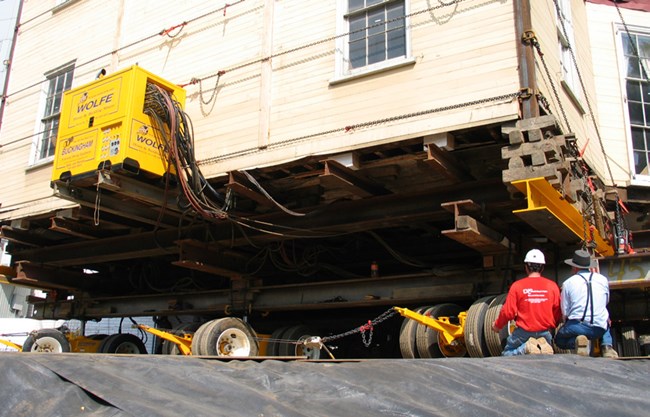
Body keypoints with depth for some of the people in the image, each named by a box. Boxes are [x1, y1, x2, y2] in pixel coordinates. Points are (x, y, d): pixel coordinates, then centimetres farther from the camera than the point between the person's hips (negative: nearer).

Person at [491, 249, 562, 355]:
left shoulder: (517, 286, -7)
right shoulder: (552, 286, 0)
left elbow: (508, 312, -9)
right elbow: (558, 313, 5)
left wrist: (497, 325, 10)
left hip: (524, 331, -2)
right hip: (545, 332, 2)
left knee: (507, 354, 16)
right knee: (547, 352, 27)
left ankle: (526, 348, -15)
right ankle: (543, 346, -9)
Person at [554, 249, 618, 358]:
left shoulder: (568, 283, 0)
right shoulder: (603, 279, 8)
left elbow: (565, 313, 0)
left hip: (577, 326, -4)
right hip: (599, 329, 4)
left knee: (559, 340, 24)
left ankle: (576, 341, -10)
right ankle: (607, 346, 10)